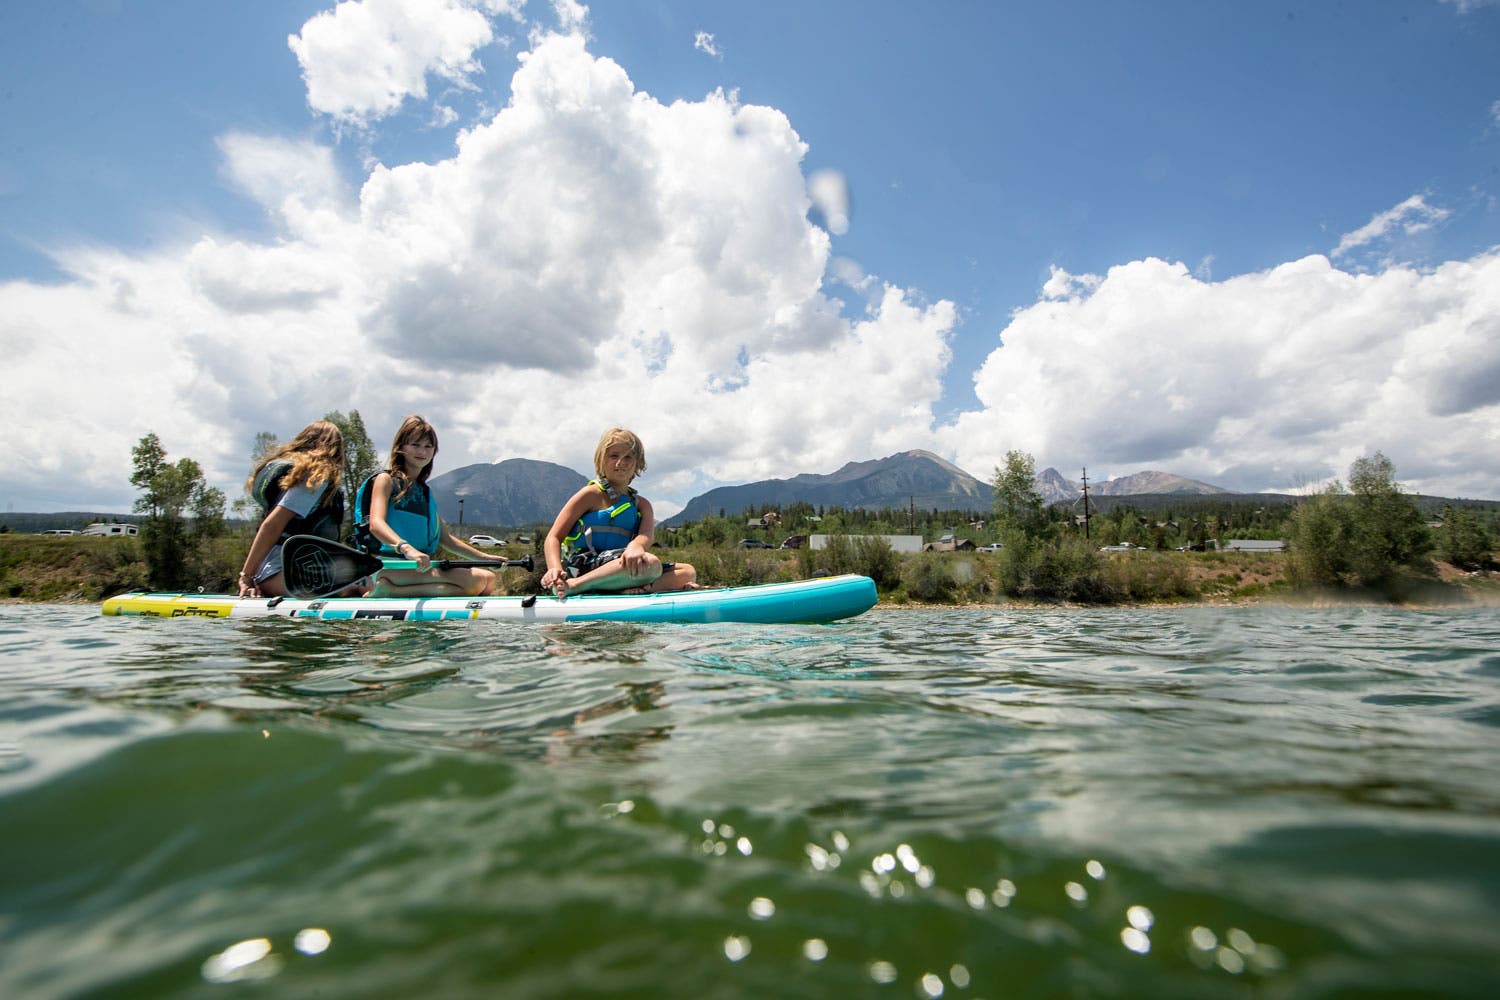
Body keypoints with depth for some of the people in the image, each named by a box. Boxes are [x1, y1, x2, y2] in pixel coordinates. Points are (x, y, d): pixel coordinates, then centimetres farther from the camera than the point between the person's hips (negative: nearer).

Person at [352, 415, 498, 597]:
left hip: (424, 567, 7)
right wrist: (407, 548, -36)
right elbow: (376, 524, -16)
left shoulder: (425, 492, 24)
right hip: (389, 567, -7)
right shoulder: (386, 479, 3)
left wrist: (486, 558, 17)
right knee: (476, 581, -24)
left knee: (489, 579, -8)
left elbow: (446, 539, 24)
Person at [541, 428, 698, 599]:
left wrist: (636, 545, -33)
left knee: (688, 572, -8)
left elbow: (647, 534, -6)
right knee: (651, 564, -33)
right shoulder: (592, 494, 5)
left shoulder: (642, 504, 18)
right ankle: (571, 586, -30)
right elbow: (554, 538, 0)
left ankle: (635, 590, -33)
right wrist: (555, 569, -23)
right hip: (584, 567, -6)